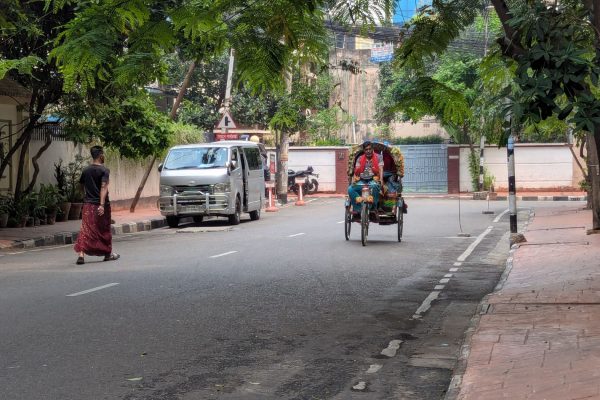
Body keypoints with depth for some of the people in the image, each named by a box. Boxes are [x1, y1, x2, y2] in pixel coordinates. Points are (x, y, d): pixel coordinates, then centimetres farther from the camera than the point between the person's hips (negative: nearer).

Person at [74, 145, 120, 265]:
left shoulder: (86, 170, 8)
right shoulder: (104, 170, -9)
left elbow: (82, 186, 16)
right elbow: (103, 187, -19)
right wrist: (102, 204, -25)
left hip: (88, 204, 4)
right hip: (100, 204, -4)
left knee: (85, 229, -1)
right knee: (104, 229, 11)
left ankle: (81, 254, -15)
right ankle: (108, 253, 25)